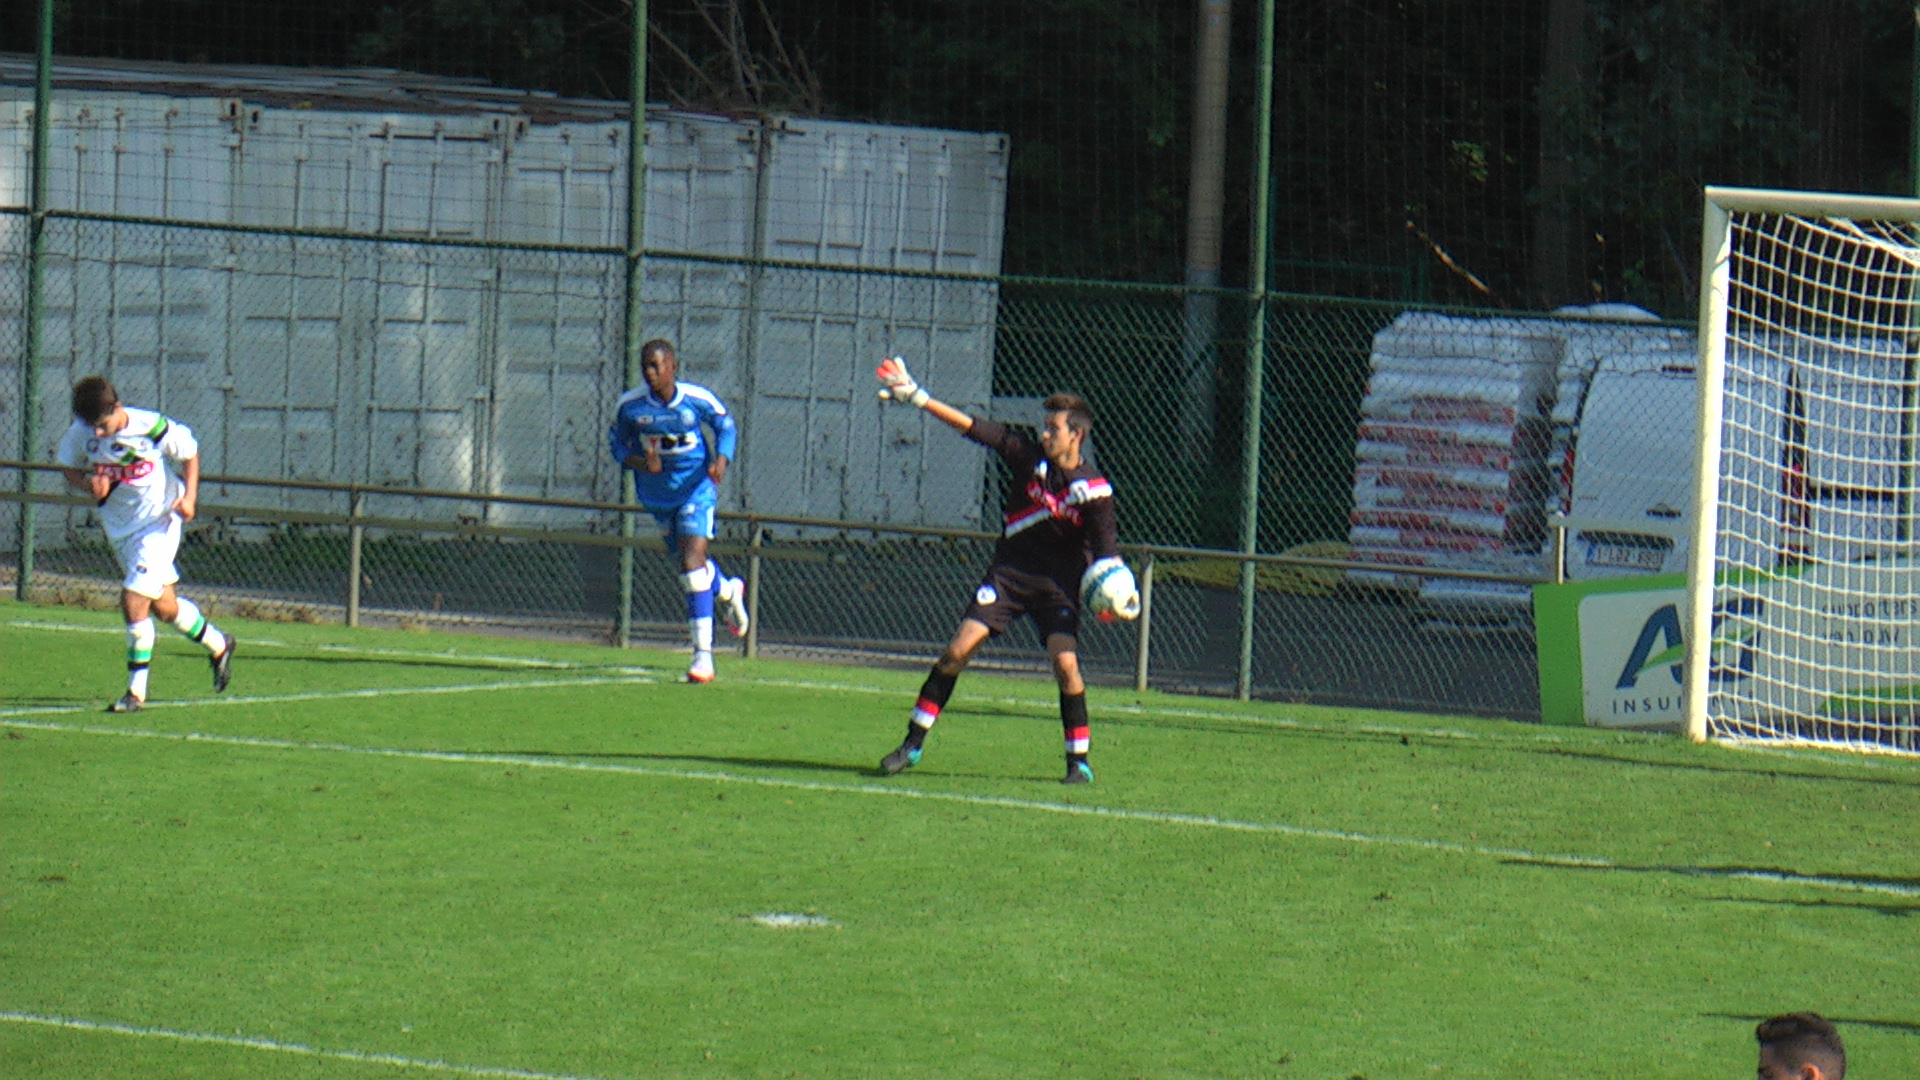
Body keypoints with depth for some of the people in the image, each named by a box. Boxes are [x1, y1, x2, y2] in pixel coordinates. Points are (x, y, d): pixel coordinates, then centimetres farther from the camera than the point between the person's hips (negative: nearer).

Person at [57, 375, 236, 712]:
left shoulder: (154, 428, -20)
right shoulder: (81, 433, -11)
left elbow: (190, 454, -3)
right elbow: (69, 468, 5)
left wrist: (189, 496, -16)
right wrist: (88, 484, -17)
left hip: (158, 522, -5)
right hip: (119, 528, 5)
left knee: (134, 599, -16)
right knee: (164, 606, 14)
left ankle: (136, 691, -7)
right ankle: (217, 644, 40)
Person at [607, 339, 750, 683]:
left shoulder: (698, 399, -16)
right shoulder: (629, 405, -12)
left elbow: (725, 426, 1)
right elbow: (617, 442, -1)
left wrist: (721, 460, -18)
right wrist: (640, 462, -23)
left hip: (696, 489, -4)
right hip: (657, 495, 4)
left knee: (692, 564, -17)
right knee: (689, 562, 18)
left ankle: (703, 655, -16)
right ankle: (728, 590, 55)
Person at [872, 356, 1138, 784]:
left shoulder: (1094, 490, -12)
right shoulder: (1028, 457, -6)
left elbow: (1104, 547, -9)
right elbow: (973, 428, -6)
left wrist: (1120, 589, -28)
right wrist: (917, 397, -8)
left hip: (1057, 583, -2)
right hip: (1008, 572, 2)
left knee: (1065, 662, -18)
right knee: (959, 649, -7)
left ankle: (1079, 761, -3)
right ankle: (913, 745, 1)